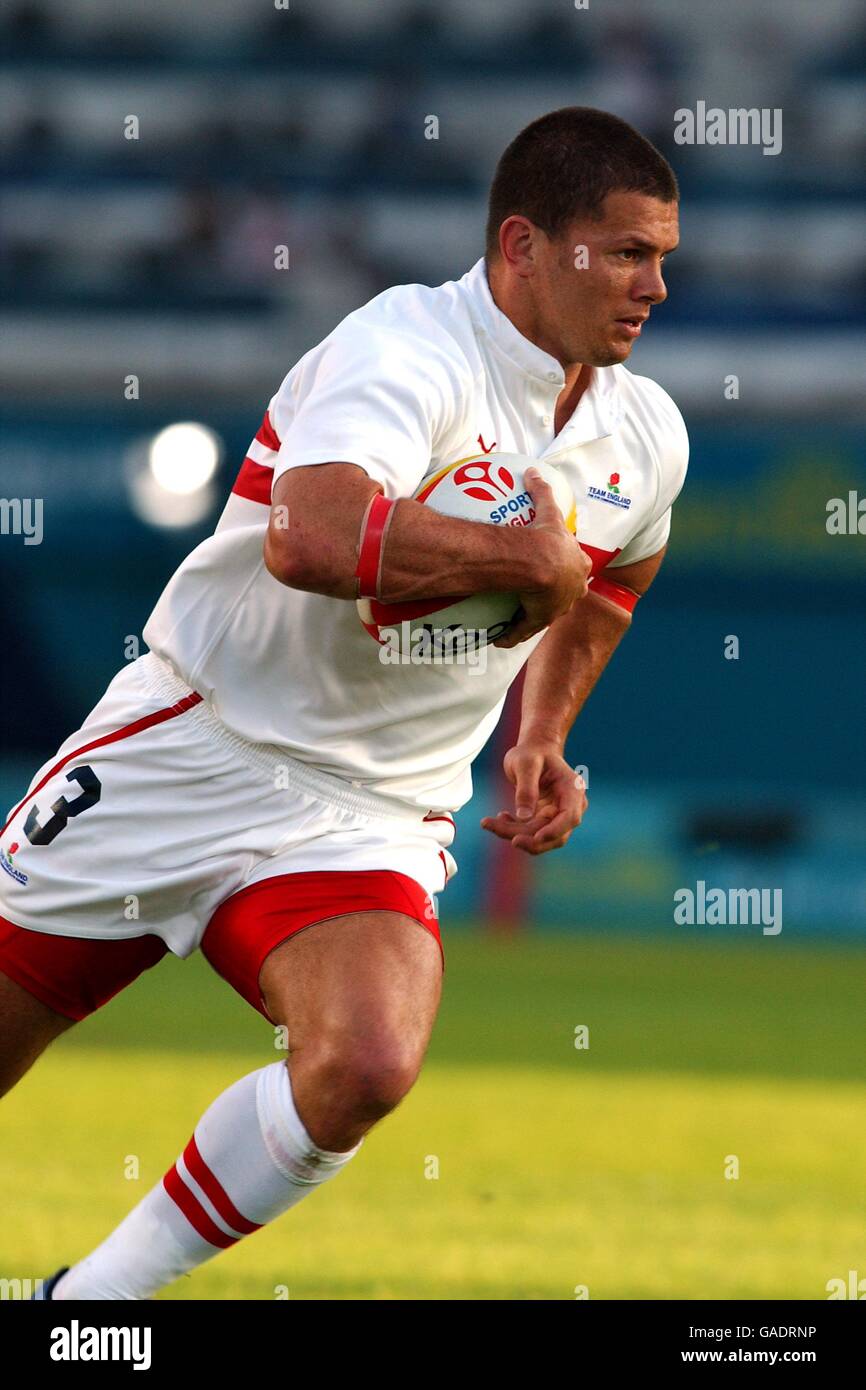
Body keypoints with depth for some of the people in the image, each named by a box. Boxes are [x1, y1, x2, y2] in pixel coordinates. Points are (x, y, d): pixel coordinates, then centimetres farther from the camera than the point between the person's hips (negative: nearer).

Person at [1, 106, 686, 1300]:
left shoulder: (647, 439, 3)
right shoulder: (410, 351, -20)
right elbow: (311, 536, -40)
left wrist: (541, 741, 15)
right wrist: (525, 559, -30)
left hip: (371, 815, 4)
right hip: (191, 749, -4)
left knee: (366, 1066, -25)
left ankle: (99, 1294, -9)